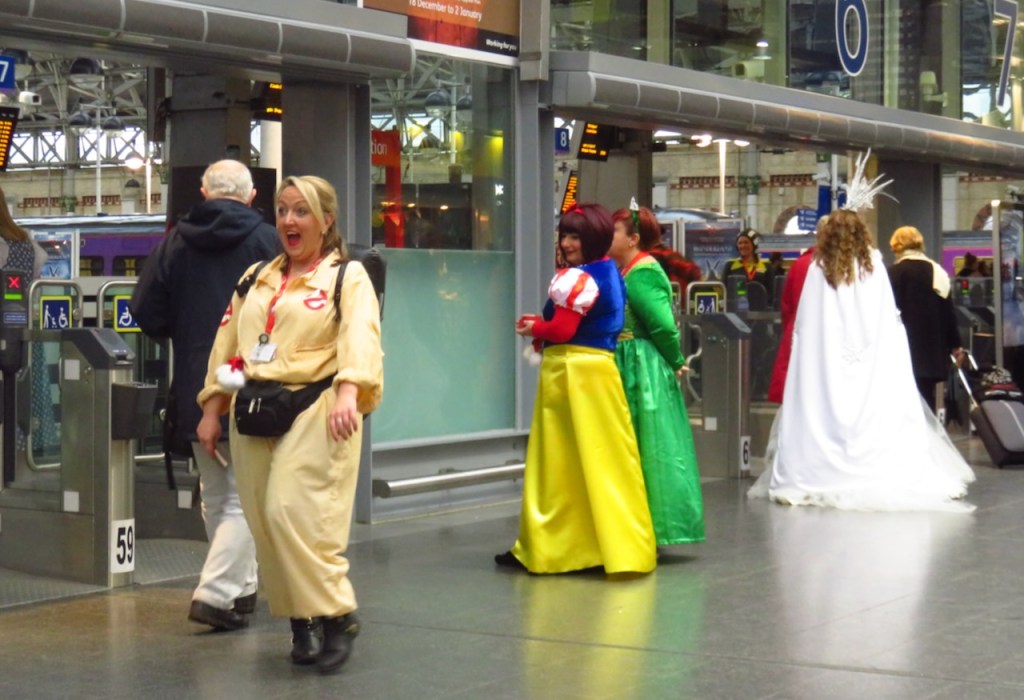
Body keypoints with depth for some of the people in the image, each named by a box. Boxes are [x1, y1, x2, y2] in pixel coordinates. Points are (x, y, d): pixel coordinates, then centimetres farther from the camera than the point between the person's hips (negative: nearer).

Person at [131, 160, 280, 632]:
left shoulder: (174, 243, 2)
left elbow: (147, 316, 1)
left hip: (195, 392, 4)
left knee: (215, 496, 18)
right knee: (245, 497, 2)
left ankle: (240, 587, 27)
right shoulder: (266, 241, -7)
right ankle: (216, 593, -10)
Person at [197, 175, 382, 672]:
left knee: (294, 514, -18)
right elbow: (226, 345, 20)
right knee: (267, 523, 5)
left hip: (315, 412, -6)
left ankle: (337, 615, -4)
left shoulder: (349, 277, 0)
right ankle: (301, 621, 19)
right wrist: (211, 409, 14)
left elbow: (360, 339, -16)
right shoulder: (256, 278, 19)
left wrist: (348, 393, -33)